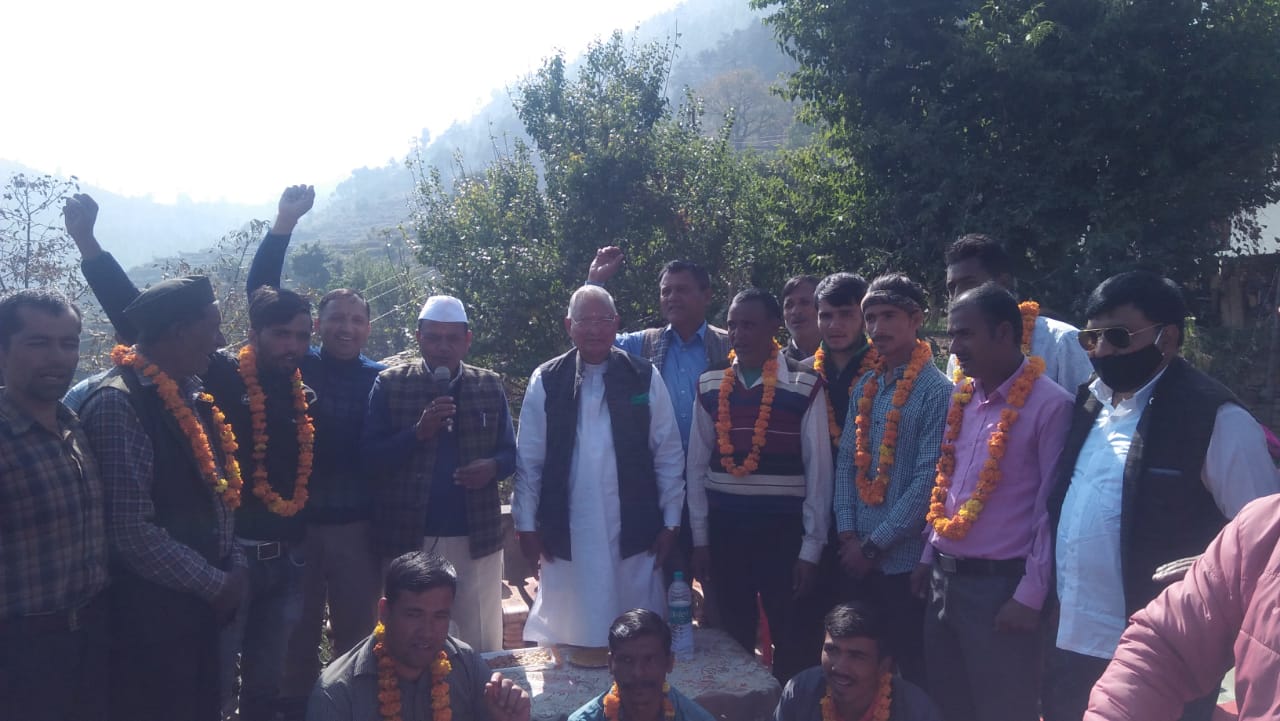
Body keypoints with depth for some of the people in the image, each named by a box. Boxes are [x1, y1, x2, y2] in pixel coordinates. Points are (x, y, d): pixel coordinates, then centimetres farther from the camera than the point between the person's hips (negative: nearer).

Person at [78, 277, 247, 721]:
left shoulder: (190, 391, 8)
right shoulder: (118, 404, -19)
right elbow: (132, 531, -22)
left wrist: (234, 566, 1)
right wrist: (215, 584, -14)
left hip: (200, 600, 8)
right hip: (149, 610, -8)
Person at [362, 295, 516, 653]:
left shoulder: (490, 386, 7)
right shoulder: (390, 385, 0)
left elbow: (511, 452, 10)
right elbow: (370, 455, -5)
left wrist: (493, 466, -13)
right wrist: (418, 432, -20)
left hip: (477, 535, 2)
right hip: (409, 536, -1)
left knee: (483, 642, 11)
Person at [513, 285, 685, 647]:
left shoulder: (645, 377, 1)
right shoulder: (545, 381, 2)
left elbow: (669, 454, 3)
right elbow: (529, 460, 4)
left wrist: (670, 522, 2)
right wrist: (526, 525, 3)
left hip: (633, 535, 0)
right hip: (567, 537, 0)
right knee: (572, 633, 7)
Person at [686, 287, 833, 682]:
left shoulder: (805, 387, -7)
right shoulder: (710, 386, 4)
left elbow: (819, 470, -6)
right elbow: (697, 465, 7)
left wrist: (811, 547, -7)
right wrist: (699, 536, 5)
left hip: (783, 531, -3)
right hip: (723, 530, 3)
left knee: (793, 640, 5)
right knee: (731, 637, 13)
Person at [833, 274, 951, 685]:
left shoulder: (936, 391, -11)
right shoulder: (865, 388, 8)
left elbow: (928, 480, -15)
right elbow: (846, 463, 8)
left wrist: (874, 544, -12)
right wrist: (848, 535, -2)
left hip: (904, 561, -6)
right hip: (855, 557, 6)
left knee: (909, 668, 7)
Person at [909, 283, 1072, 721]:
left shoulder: (1050, 405, -13)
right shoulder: (962, 398, 9)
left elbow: (1051, 509, -13)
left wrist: (1031, 596, -13)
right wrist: (929, 557, 15)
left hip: (1001, 585, -7)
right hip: (943, 578, 7)